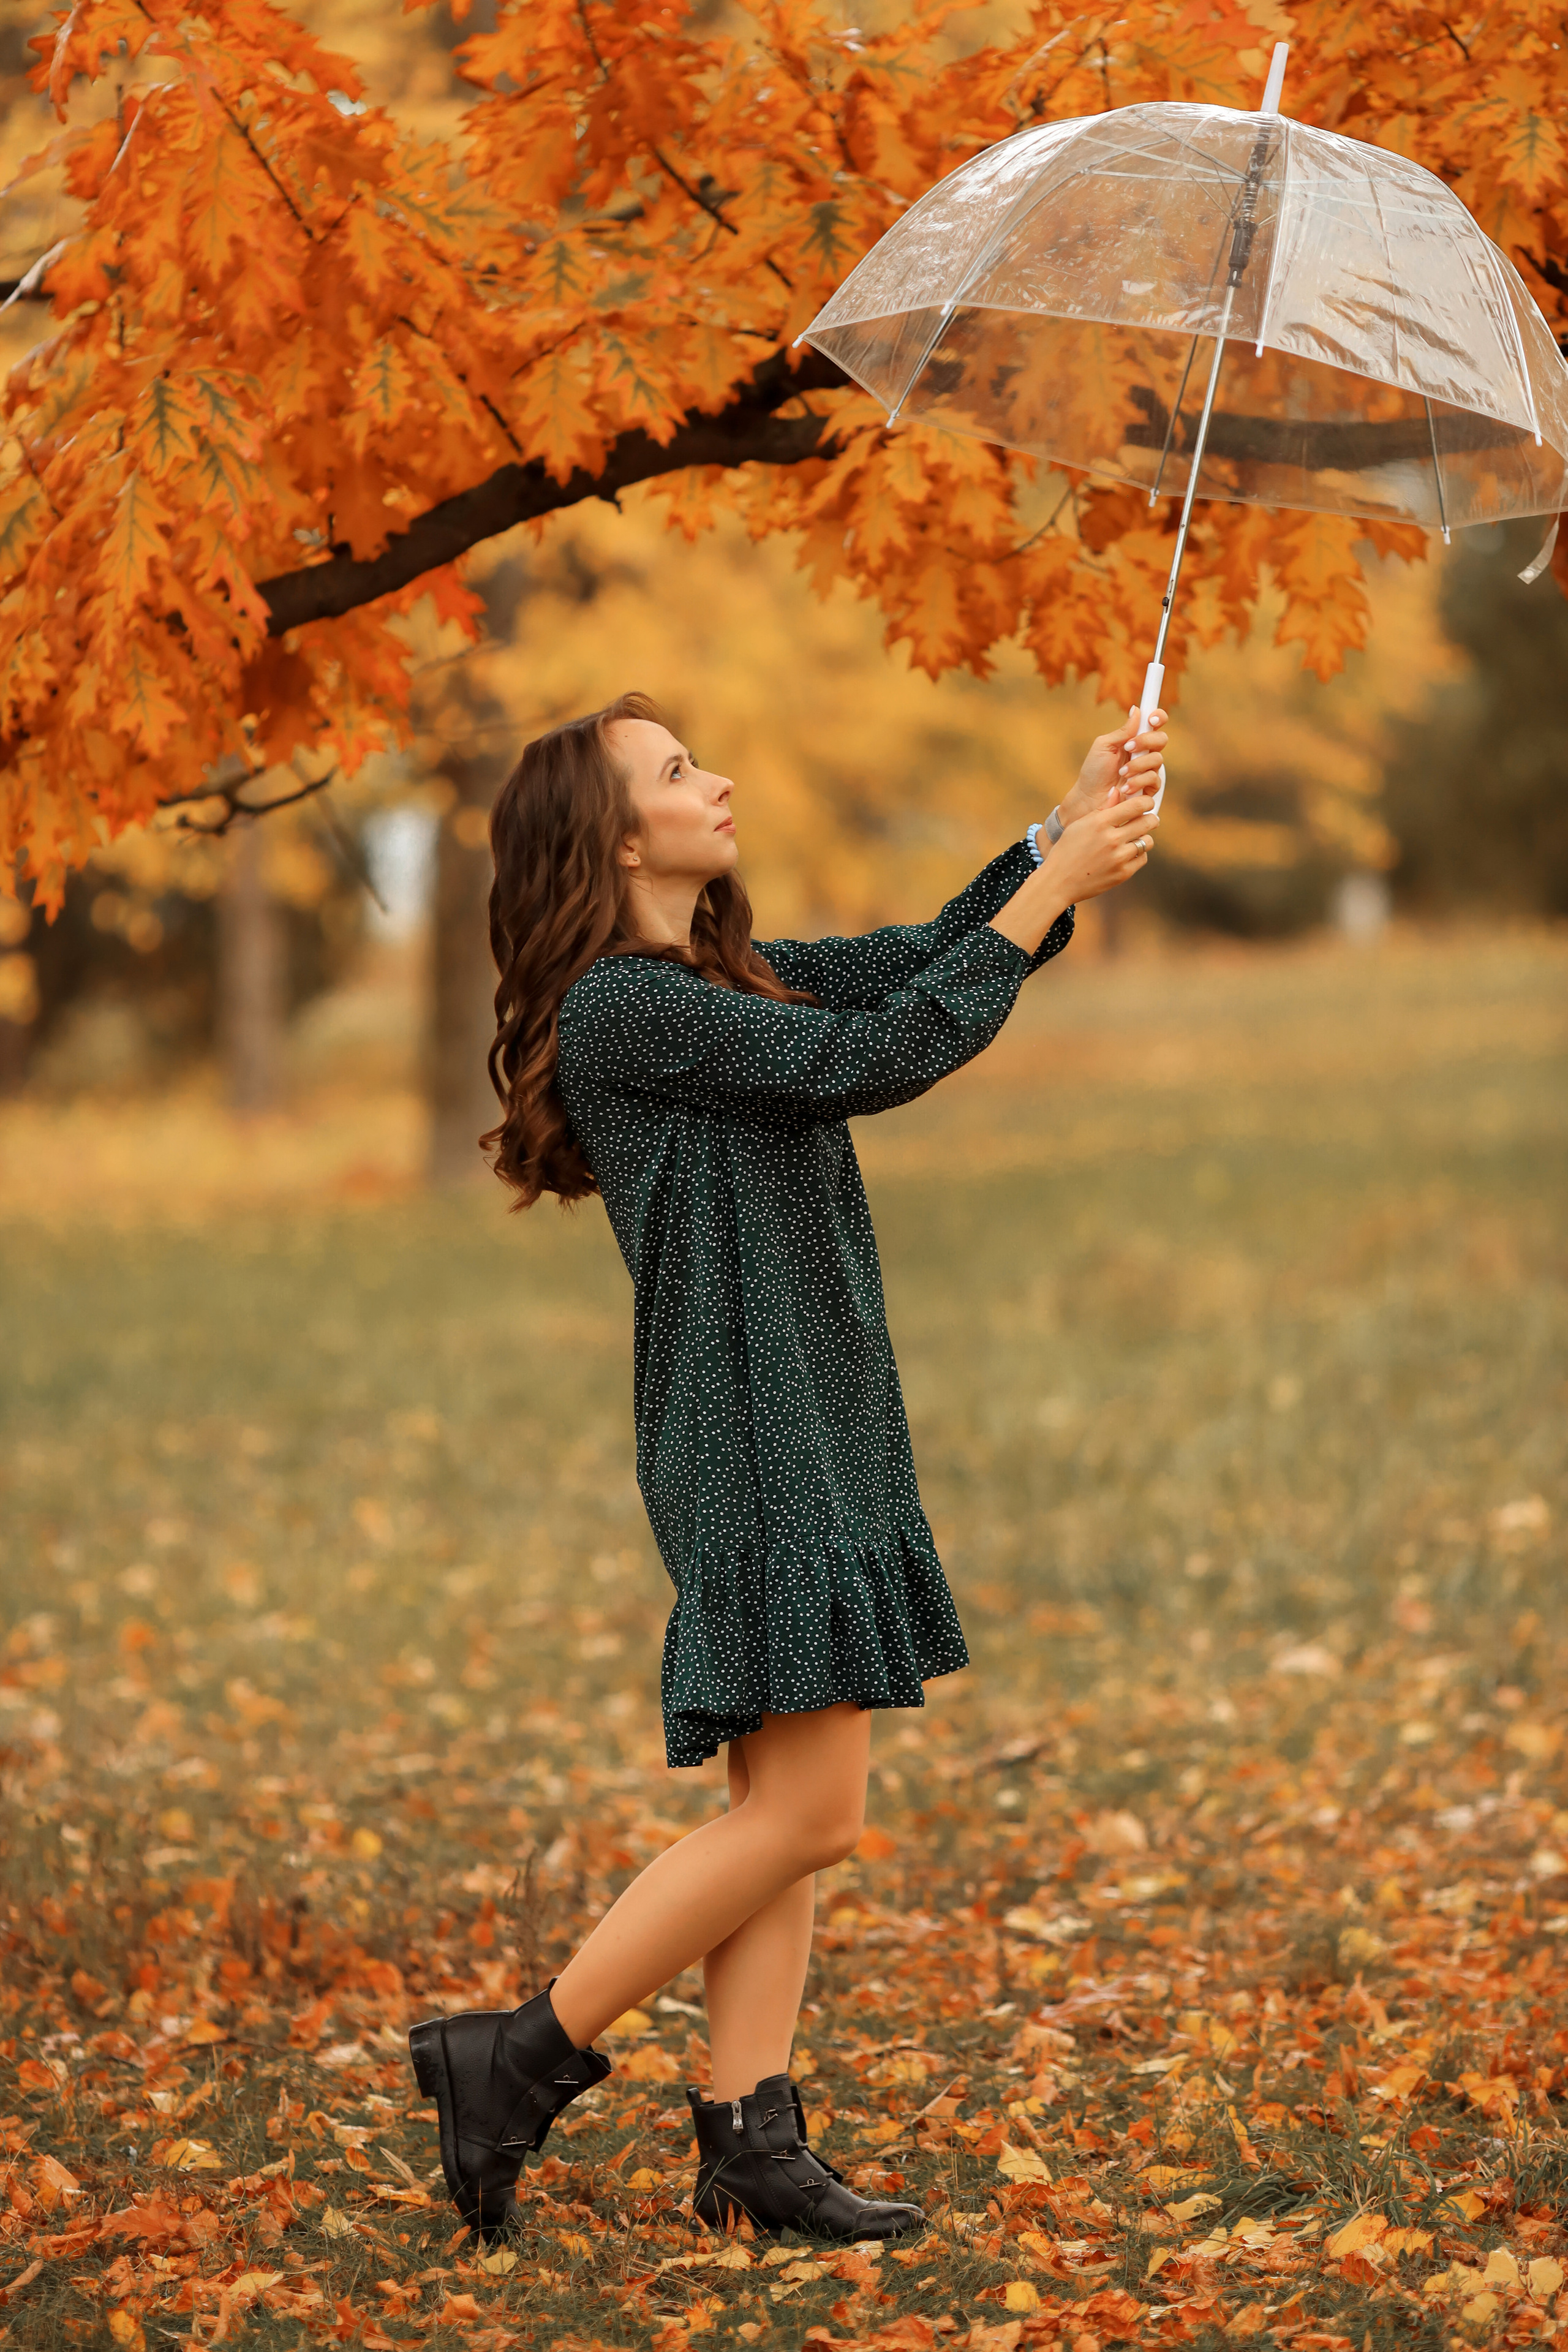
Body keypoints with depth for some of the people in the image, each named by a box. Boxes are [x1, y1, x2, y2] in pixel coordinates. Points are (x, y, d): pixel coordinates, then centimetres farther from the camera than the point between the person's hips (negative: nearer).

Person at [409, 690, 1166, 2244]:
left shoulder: (732, 977, 16)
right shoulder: (622, 1007, -13)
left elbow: (925, 960, 17)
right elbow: (877, 1059, -19)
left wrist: (1072, 828, 2)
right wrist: (1057, 888, -14)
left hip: (821, 1426, 10)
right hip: (751, 1431, -10)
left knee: (785, 1802, 8)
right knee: (805, 1810, -9)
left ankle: (746, 2139, 11)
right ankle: (519, 2060, 0)